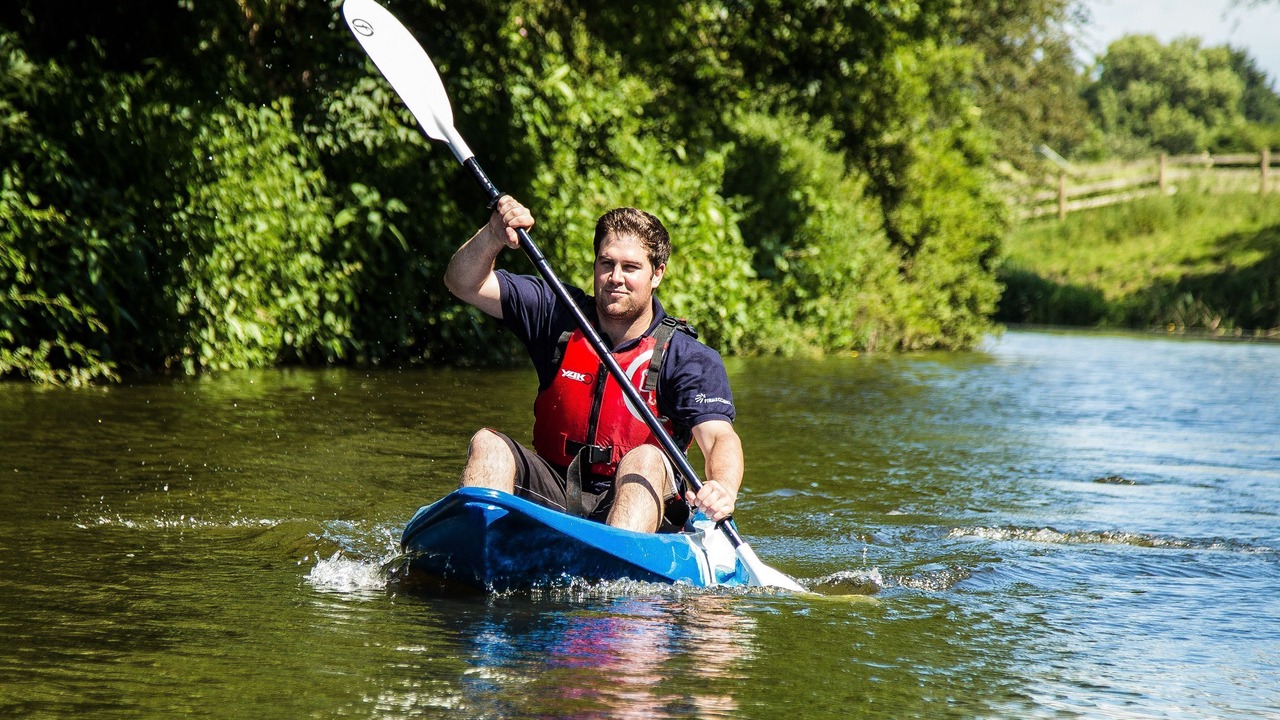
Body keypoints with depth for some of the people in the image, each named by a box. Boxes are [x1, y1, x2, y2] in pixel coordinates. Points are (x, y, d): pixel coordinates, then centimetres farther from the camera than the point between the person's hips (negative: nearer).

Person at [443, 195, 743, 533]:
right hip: (553, 497, 3)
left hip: (635, 508, -3)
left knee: (646, 460, -33)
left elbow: (720, 437, -21)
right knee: (487, 444, -20)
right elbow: (463, 283, 2)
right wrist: (493, 238, -20)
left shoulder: (691, 360, -6)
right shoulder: (560, 315, 5)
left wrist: (723, 489, -45)